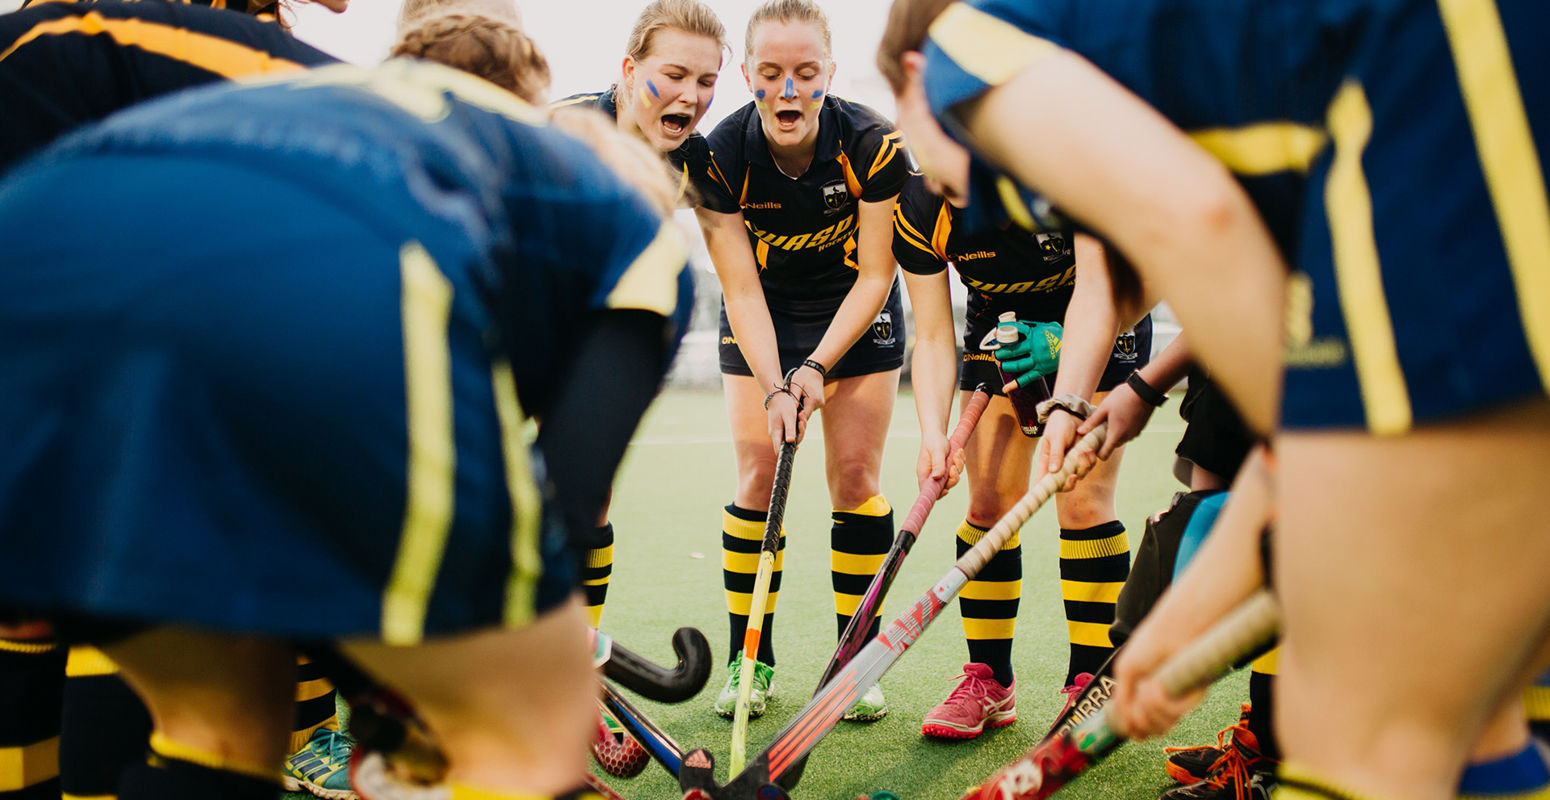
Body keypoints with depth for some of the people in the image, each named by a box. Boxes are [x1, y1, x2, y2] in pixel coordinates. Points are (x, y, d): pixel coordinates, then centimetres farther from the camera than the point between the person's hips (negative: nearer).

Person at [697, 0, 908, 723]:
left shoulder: (874, 145, -24)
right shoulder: (722, 155, -23)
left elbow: (875, 276, -17)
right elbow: (742, 291, -21)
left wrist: (817, 369, -25)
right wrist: (774, 386, -32)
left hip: (857, 311, 0)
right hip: (761, 318, 1)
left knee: (856, 476, -6)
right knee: (758, 474, -8)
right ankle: (749, 660, 6)